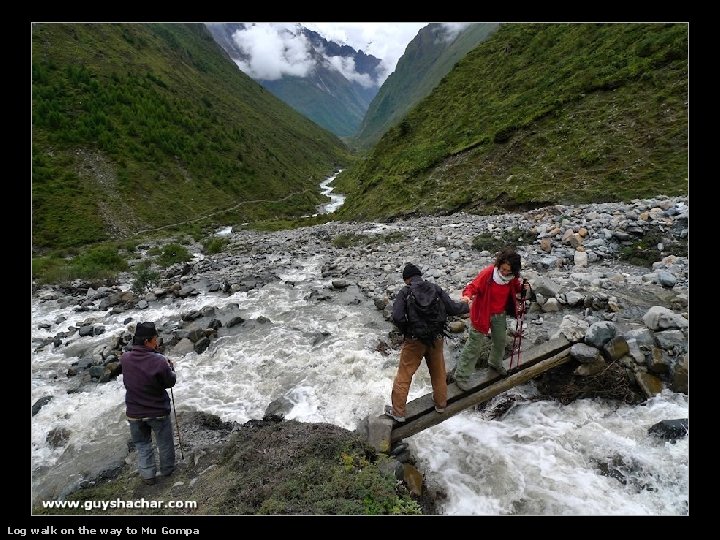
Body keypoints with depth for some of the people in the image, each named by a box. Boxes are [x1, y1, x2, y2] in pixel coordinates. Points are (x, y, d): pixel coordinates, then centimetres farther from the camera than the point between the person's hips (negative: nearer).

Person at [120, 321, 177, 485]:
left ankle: (148, 475, 33)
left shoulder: (125, 358, -14)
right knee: (164, 442, 21)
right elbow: (170, 382, -14)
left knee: (142, 444, 24)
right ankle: (167, 469, 39)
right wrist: (170, 367, 4)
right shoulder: (159, 361, -28)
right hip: (158, 412, -3)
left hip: (134, 413, 3)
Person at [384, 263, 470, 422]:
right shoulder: (435, 288, -1)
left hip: (414, 340, -3)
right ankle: (441, 403, 39)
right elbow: (452, 308, -1)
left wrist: (406, 330, -2)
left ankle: (398, 411, 14)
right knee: (438, 372, 22)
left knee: (404, 375, 7)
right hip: (436, 338, 3)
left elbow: (397, 317, -19)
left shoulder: (405, 292, -9)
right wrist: (466, 306, 18)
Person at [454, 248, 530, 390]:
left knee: (501, 340, 24)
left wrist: (523, 287, -11)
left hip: (499, 315, 6)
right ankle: (461, 376, 10)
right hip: (482, 314, -6)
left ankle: (495, 363, 54)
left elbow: (515, 286, 12)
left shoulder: (512, 277, -8)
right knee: (474, 346, -2)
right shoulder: (487, 273, -26)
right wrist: (467, 296, -45)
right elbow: (473, 286, -23)